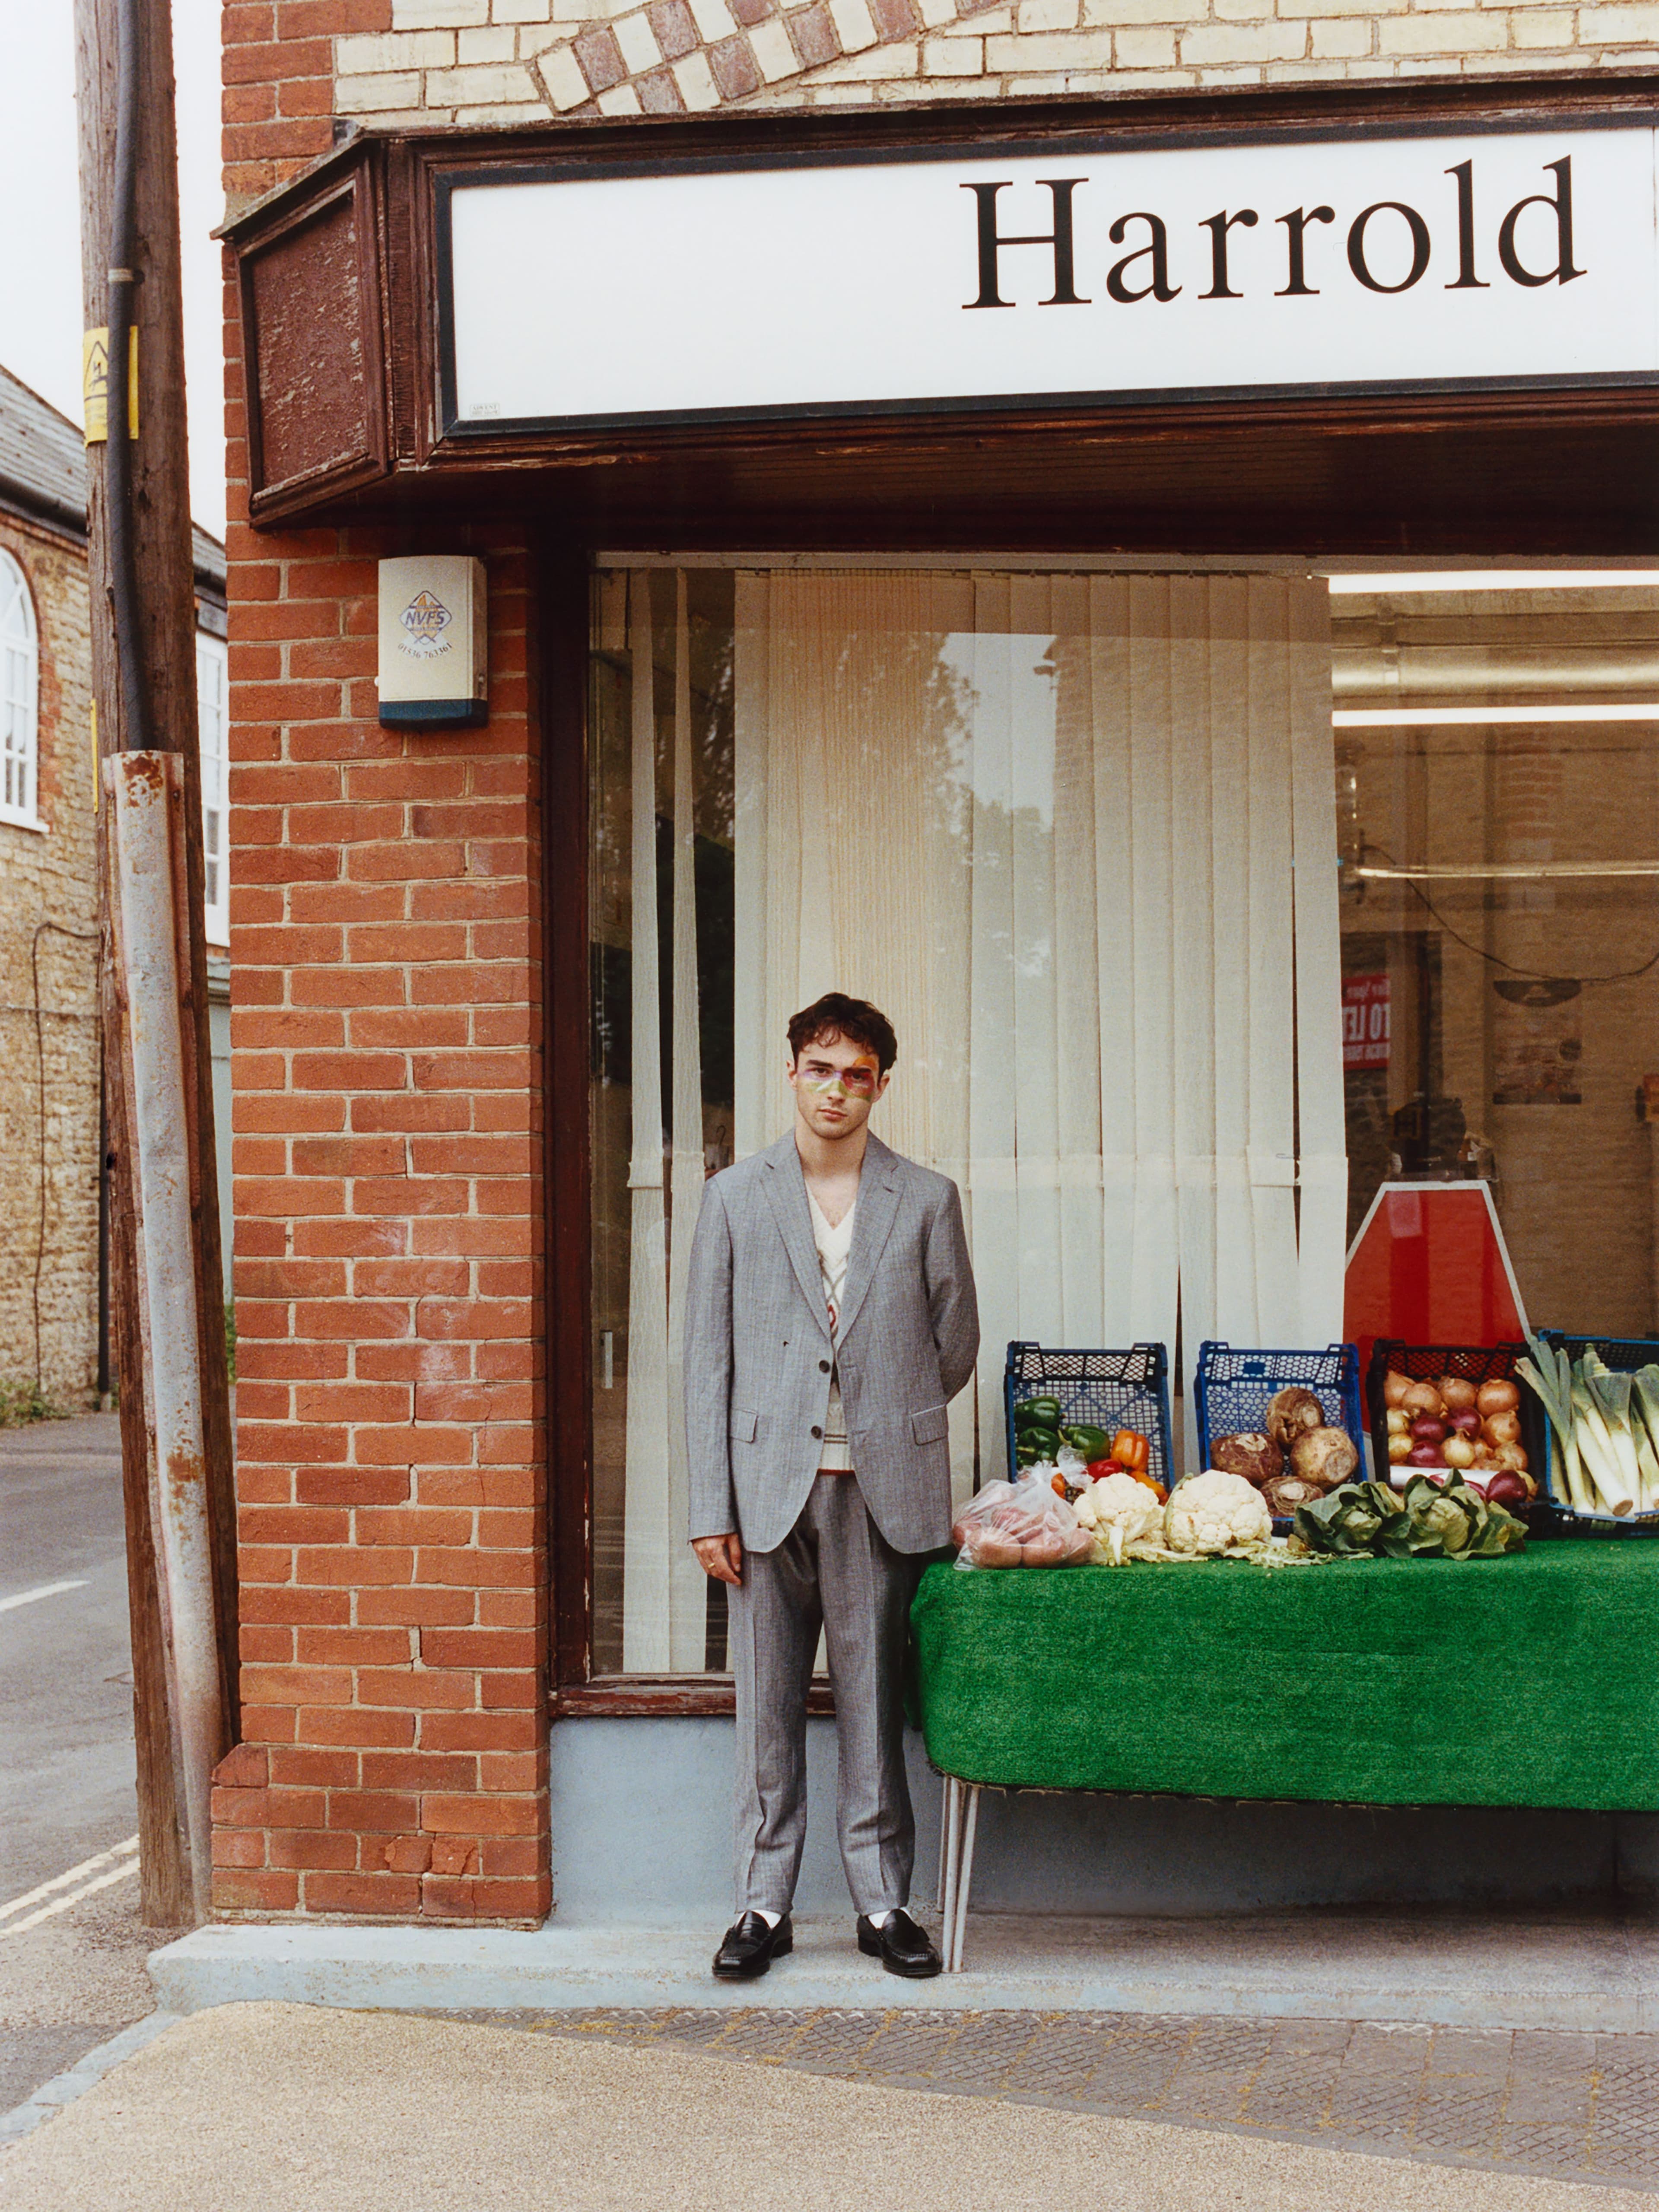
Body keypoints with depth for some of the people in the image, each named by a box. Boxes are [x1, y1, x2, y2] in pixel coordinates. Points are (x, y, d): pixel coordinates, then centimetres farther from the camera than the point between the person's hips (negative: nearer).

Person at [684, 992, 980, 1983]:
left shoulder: (927, 1200, 5)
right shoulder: (737, 1197, 6)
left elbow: (956, 1346, 12)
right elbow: (709, 1359, 3)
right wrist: (712, 1507, -2)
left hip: (879, 1491, 0)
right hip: (769, 1490, 0)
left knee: (875, 1705, 5)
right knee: (769, 1705, 5)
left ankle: (883, 1902, 15)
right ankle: (764, 1905, 15)